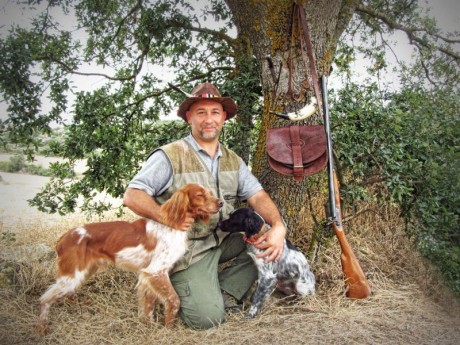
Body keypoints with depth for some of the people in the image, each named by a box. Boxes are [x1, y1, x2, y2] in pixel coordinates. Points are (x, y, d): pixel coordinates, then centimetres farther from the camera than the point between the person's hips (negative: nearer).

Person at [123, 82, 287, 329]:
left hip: (224, 241, 6)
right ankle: (177, 290, 14)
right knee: (208, 317, -18)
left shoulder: (233, 160, 8)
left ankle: (221, 293, 0)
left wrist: (278, 226, -22)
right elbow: (132, 196, -14)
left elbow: (257, 196, -2)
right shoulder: (170, 156, -11)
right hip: (188, 250, -6)